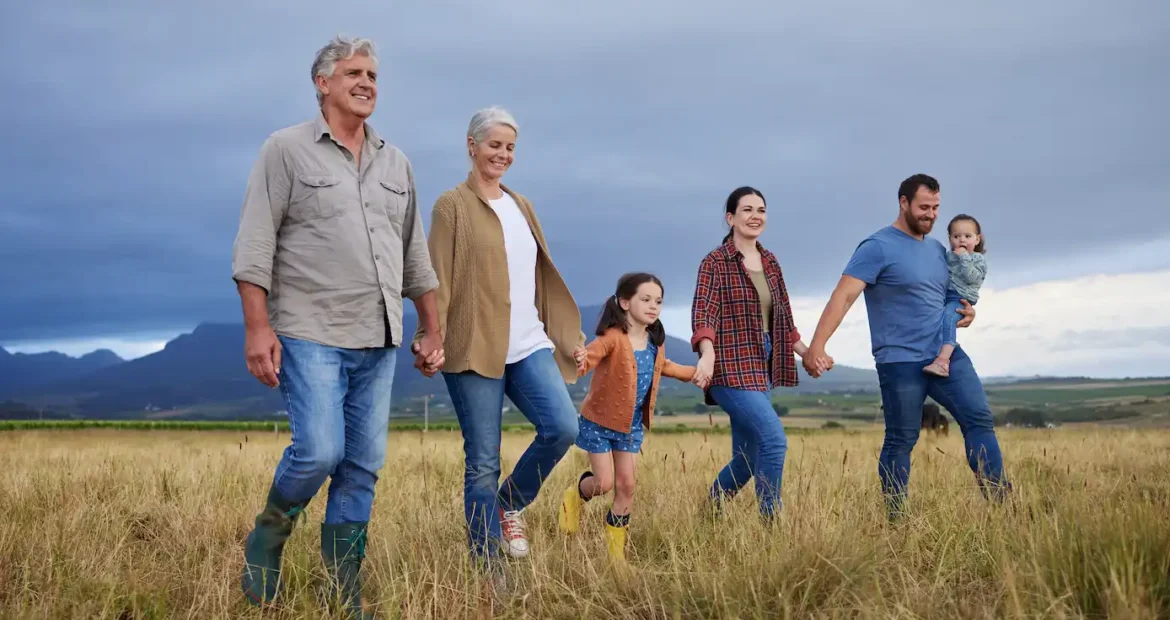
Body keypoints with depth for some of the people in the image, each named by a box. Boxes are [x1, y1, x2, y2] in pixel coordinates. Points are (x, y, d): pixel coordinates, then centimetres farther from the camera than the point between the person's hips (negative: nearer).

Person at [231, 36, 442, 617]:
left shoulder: (396, 164, 15)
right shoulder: (286, 150, 0)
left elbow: (415, 255, 19)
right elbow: (254, 246, -6)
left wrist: (432, 329, 15)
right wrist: (258, 328, -15)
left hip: (378, 341, 5)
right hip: (311, 335, -5)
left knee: (364, 465, 4)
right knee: (319, 452, -15)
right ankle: (266, 538, 13)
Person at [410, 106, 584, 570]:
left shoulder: (521, 206, 18)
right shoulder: (453, 205, 1)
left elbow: (542, 274, 21)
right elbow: (438, 278, -7)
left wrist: (571, 334, 19)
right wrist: (429, 337, -18)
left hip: (529, 345, 5)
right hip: (474, 349, -5)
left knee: (563, 428, -14)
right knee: (483, 461, -1)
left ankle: (510, 505, 12)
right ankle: (487, 567, 9)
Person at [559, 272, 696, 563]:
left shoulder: (656, 342, 0)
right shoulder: (613, 337, -23)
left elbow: (663, 366, 23)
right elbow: (594, 351, -45)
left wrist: (694, 373, 24)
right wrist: (583, 359, -68)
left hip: (632, 425, 6)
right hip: (600, 422, -6)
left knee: (626, 485, 5)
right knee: (604, 483, -3)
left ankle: (616, 549, 19)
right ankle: (575, 495, 33)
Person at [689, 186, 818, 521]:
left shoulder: (770, 262, 13)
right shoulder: (715, 262, -7)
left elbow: (782, 318, 21)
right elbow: (703, 312, -20)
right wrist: (708, 355, -36)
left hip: (761, 369, 7)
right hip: (731, 369, -7)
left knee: (747, 459, 11)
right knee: (774, 440, -19)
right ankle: (771, 523, -6)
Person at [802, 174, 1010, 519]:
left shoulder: (937, 250, 15)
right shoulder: (878, 248, -9)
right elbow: (844, 296, -19)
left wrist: (966, 312, 5)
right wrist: (816, 347, -29)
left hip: (946, 355, 6)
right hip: (900, 362, -6)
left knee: (979, 419, -3)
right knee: (901, 441, 0)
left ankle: (1000, 503, -1)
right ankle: (895, 520, 10)